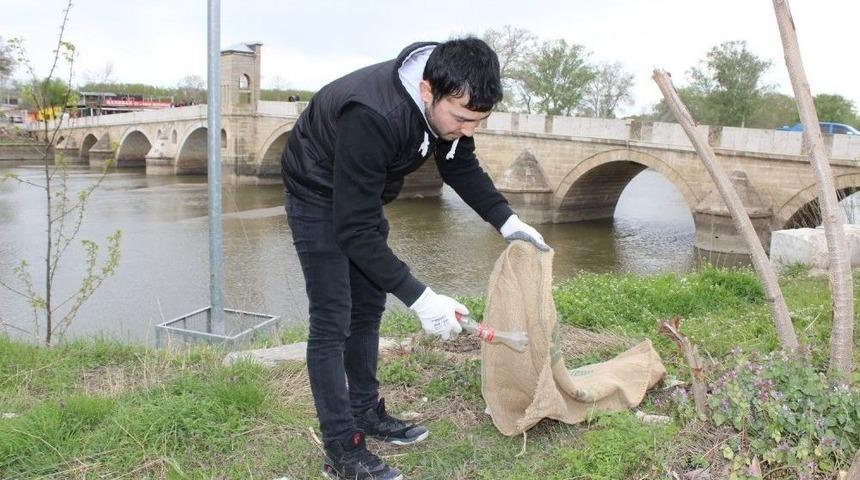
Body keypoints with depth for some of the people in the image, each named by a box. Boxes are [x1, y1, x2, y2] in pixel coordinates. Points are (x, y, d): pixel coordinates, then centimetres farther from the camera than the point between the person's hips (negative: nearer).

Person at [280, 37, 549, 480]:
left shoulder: (447, 102, -18)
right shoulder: (371, 116, -41)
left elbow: (461, 168, 2)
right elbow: (354, 230, -37)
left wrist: (507, 221, -10)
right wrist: (419, 297, -37)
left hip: (362, 194, 8)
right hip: (319, 195, -7)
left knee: (368, 310, 12)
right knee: (332, 321, -9)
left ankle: (366, 412, 28)